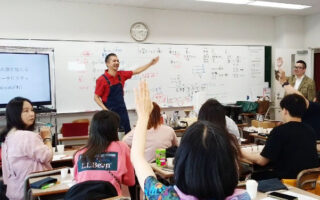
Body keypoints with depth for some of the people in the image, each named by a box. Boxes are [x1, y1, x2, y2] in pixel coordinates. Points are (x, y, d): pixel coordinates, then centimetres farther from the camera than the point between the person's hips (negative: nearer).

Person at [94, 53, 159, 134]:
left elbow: (136, 71, 13)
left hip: (122, 110, 6)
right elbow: (96, 97, -10)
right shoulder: (102, 79, -14)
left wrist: (151, 63, 12)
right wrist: (105, 109, -22)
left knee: (128, 132, 12)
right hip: (110, 111, -6)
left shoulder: (121, 75, 2)